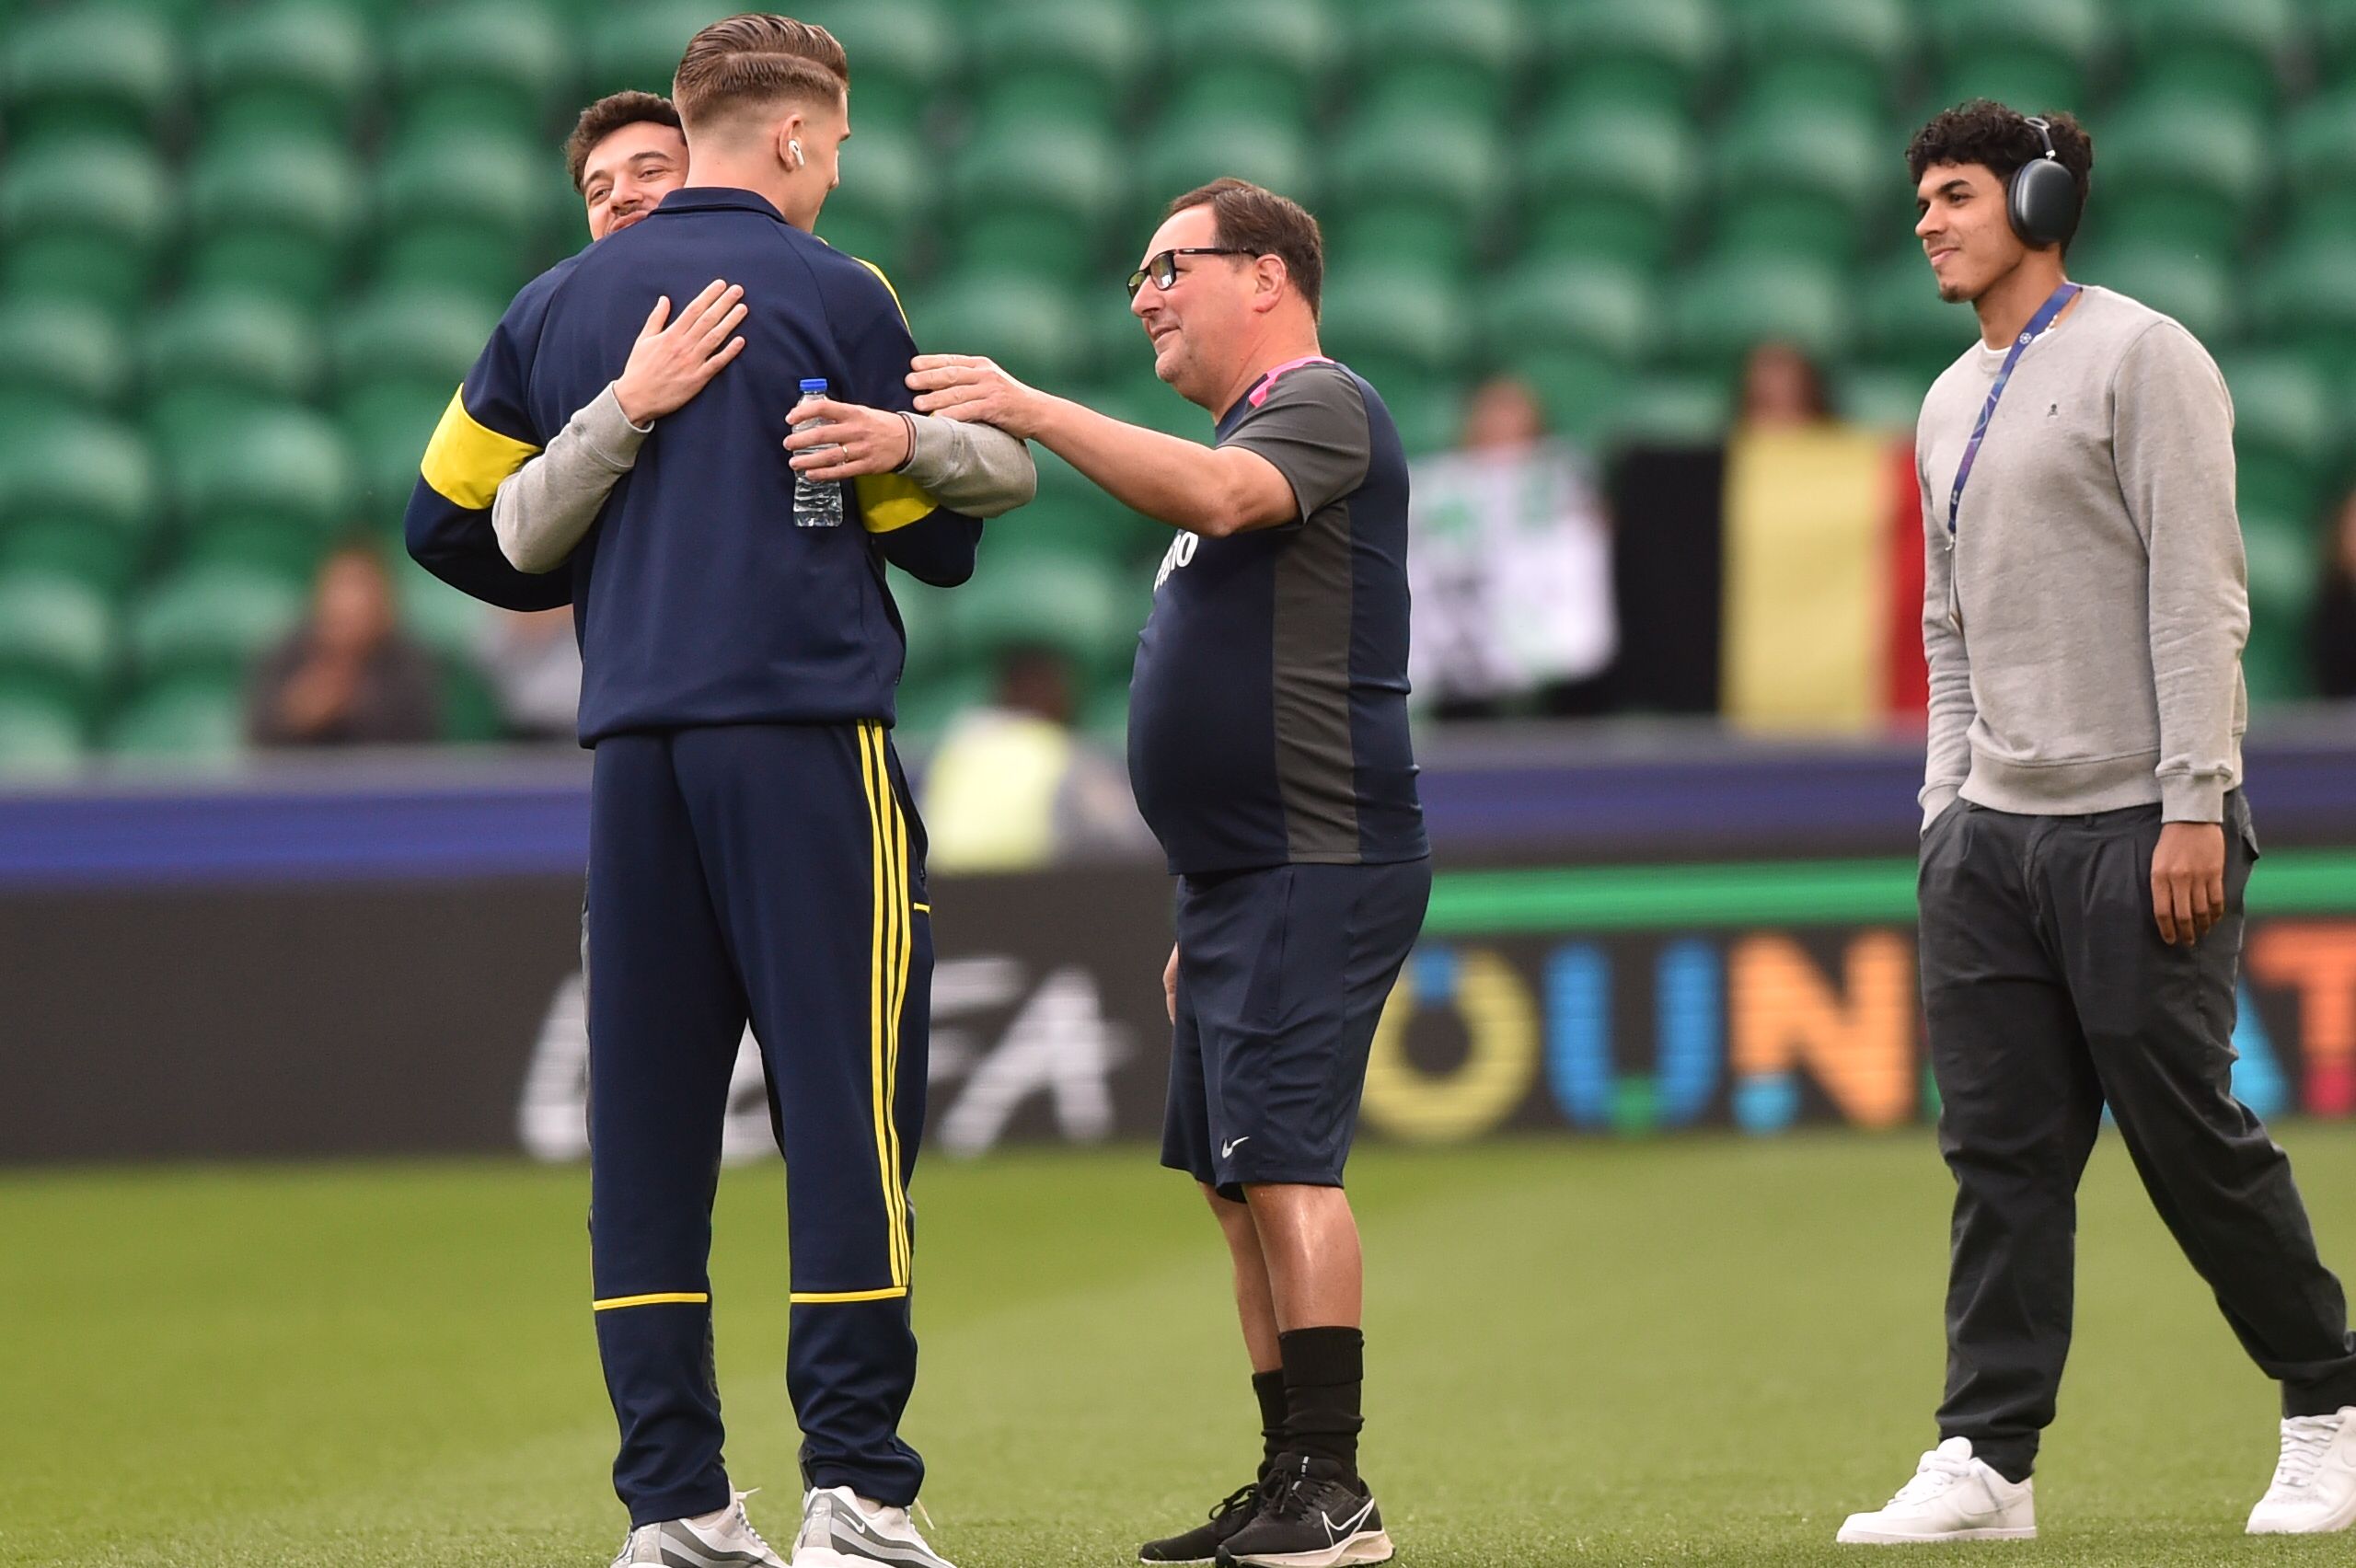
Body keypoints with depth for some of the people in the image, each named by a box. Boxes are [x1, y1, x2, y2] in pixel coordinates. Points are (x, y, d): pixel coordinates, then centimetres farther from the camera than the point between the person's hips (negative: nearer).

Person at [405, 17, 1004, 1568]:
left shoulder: (559, 305, 12)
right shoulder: (833, 296, -2)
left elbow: (448, 523, 15)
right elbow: (939, 538, 2)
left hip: (635, 745, 5)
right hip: (807, 740, -5)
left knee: (650, 1120, 6)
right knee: (850, 1108, -3)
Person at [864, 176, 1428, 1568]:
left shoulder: (1322, 406, -6)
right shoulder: (1241, 432, 24)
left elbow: (1222, 496, -30)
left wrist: (1038, 412, -33)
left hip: (1314, 867, -10)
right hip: (1244, 878, 10)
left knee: (1284, 1165, -15)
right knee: (1239, 1183, 9)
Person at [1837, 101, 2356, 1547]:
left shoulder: (2137, 358, -6)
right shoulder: (1952, 405, 17)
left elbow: (2199, 594, -12)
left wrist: (2194, 806, -17)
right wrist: (1946, 802, 14)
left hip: (2137, 827, -7)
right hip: (1993, 833, 7)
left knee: (2192, 1139, -3)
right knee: (2002, 1153, 2)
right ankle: (1988, 1461, 1)